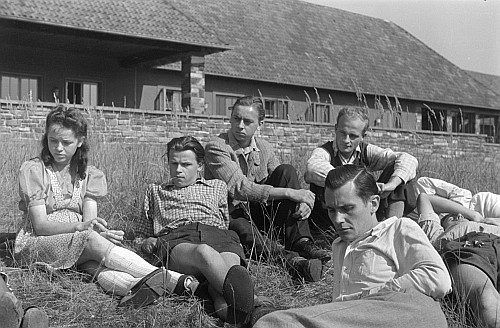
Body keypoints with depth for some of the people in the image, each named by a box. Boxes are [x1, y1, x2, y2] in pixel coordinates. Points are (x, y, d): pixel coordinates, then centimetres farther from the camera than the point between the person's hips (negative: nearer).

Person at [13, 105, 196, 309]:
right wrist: (80, 226, -30)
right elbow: (40, 224, -12)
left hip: (81, 243, 4)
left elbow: (90, 220, -3)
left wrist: (98, 229, -29)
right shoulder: (33, 170, -3)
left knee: (95, 263, -33)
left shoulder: (88, 174, 9)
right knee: (91, 240, -33)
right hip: (35, 244, -4)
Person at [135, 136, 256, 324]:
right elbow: (142, 235, 37)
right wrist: (147, 242, 13)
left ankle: (225, 304, -71)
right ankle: (240, 293, -71)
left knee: (229, 265, -40)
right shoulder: (155, 191, 37)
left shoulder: (217, 186, 36)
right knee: (204, 253, -43)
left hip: (217, 235, 2)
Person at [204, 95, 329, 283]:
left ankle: (301, 243, -24)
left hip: (258, 214, 6)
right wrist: (290, 193, -28)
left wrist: (303, 200, -19)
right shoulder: (216, 147, -12)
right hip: (231, 217, -5)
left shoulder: (264, 148, 8)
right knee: (241, 229, -40)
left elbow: (284, 182, 6)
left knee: (286, 171, -14)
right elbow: (239, 188, -24)